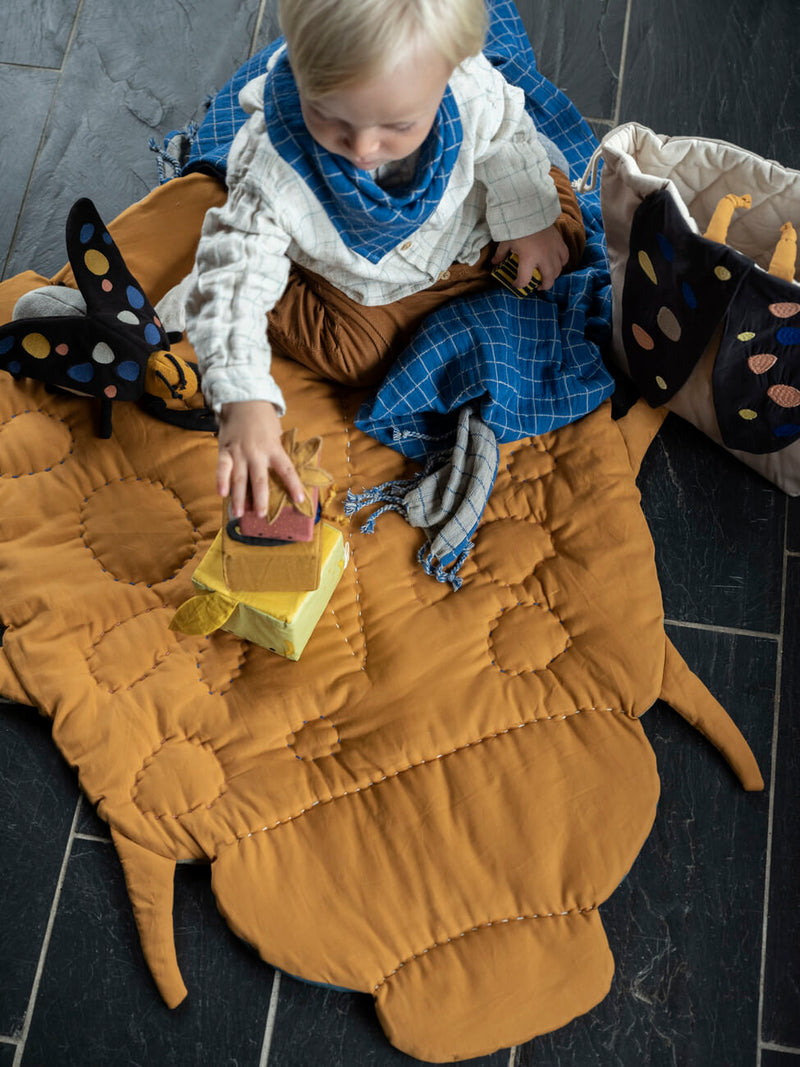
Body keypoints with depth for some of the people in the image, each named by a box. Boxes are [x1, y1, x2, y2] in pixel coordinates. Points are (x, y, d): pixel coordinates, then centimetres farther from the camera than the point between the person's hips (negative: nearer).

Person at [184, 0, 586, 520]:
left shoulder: (474, 93, -36)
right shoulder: (271, 170, -43)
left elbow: (507, 137, -11)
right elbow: (234, 279, -41)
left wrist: (529, 222, 1)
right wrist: (245, 403, -53)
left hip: (466, 238, 3)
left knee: (561, 240, 8)